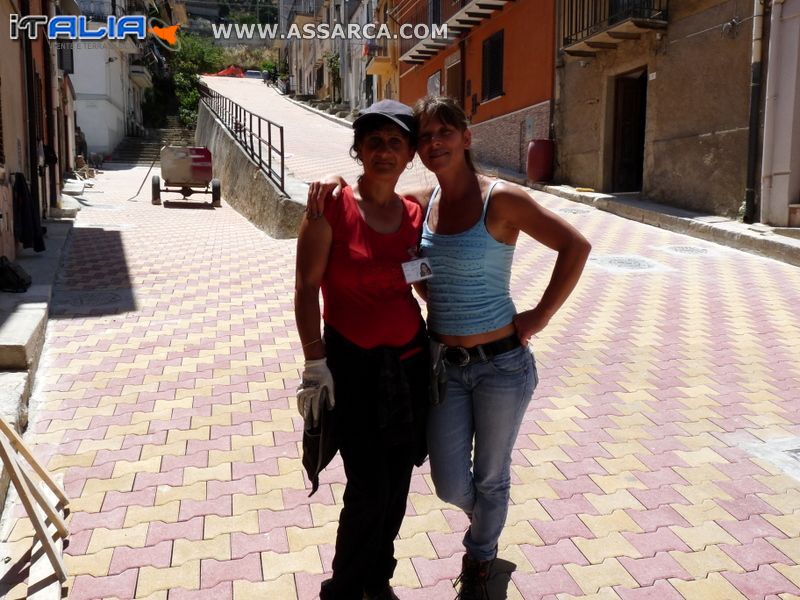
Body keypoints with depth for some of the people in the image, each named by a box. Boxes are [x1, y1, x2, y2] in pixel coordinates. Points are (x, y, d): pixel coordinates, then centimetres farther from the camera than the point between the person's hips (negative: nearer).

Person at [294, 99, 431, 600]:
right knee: (369, 489, -3)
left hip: (409, 361, 5)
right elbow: (307, 288, -11)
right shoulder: (333, 206, -11)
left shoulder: (415, 215, 3)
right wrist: (315, 363, -14)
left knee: (397, 484, 14)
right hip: (352, 364, -4)